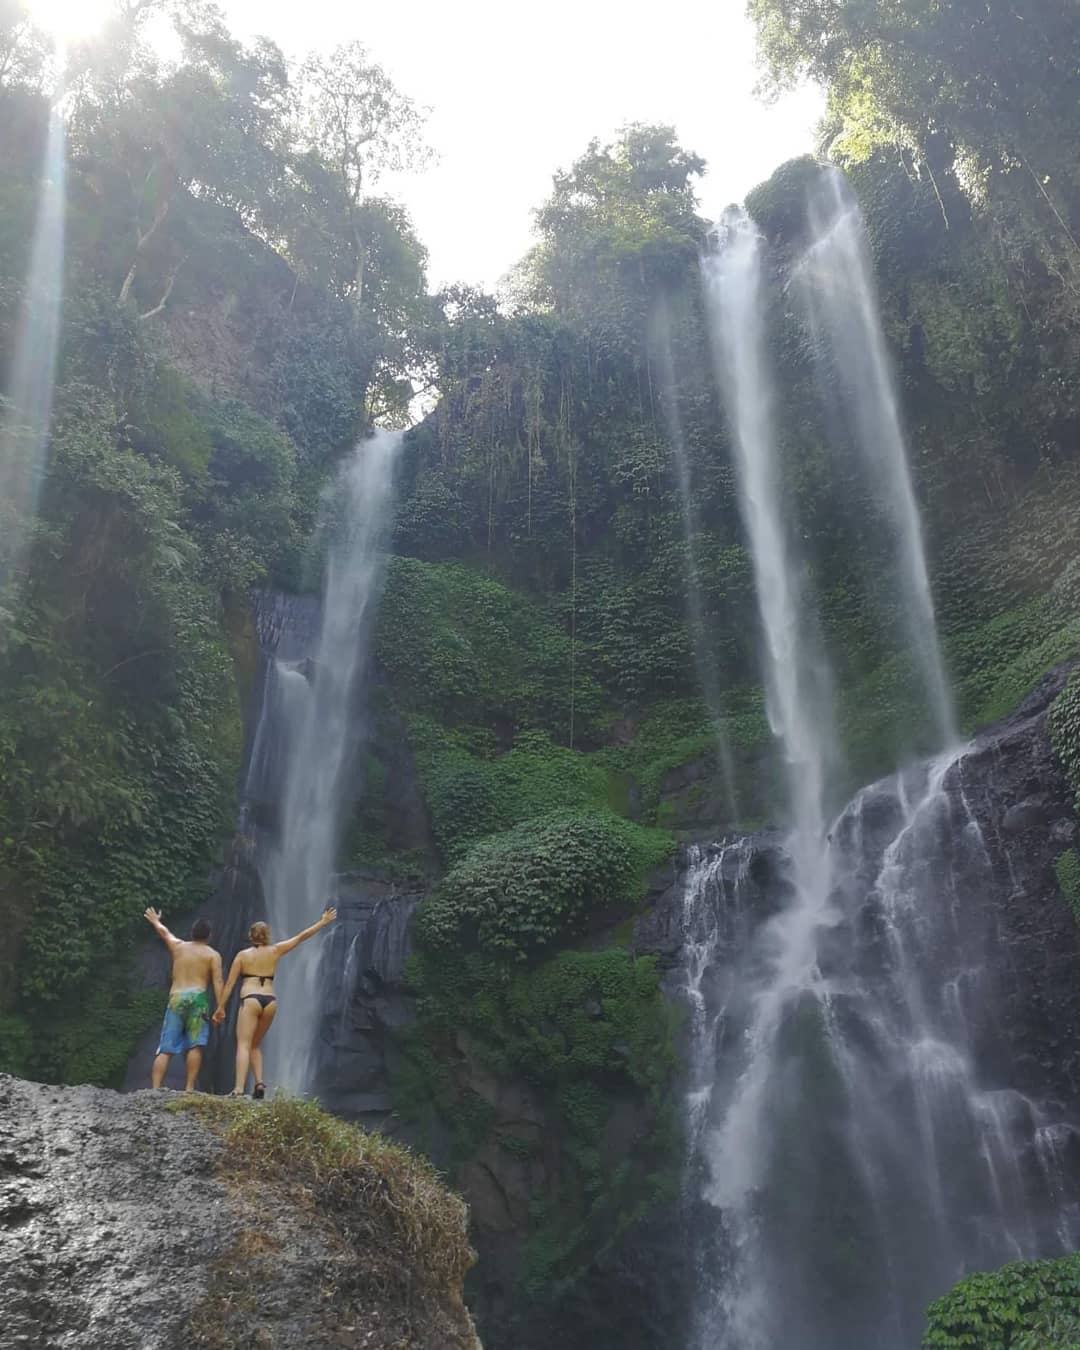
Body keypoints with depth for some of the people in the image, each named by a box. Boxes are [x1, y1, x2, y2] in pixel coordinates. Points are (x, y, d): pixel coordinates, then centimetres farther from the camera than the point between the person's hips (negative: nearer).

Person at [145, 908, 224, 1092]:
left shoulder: (178, 946, 19)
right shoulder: (213, 954, 9)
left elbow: (164, 932, 39)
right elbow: (217, 981, -3)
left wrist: (155, 921, 59)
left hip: (175, 998, 3)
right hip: (197, 997, -3)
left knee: (165, 1049, 3)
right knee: (195, 1046, -5)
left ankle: (155, 1089, -5)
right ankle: (190, 1088, -12)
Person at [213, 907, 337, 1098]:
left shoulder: (242, 955, 7)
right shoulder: (275, 951, 11)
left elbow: (230, 984, 4)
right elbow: (301, 937, 16)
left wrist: (220, 1007, 9)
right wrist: (323, 922, 24)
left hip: (250, 1000, -3)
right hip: (270, 1001, 3)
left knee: (243, 1045, -8)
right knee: (255, 1045, 18)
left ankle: (239, 1088, -23)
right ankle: (259, 1083, 2)